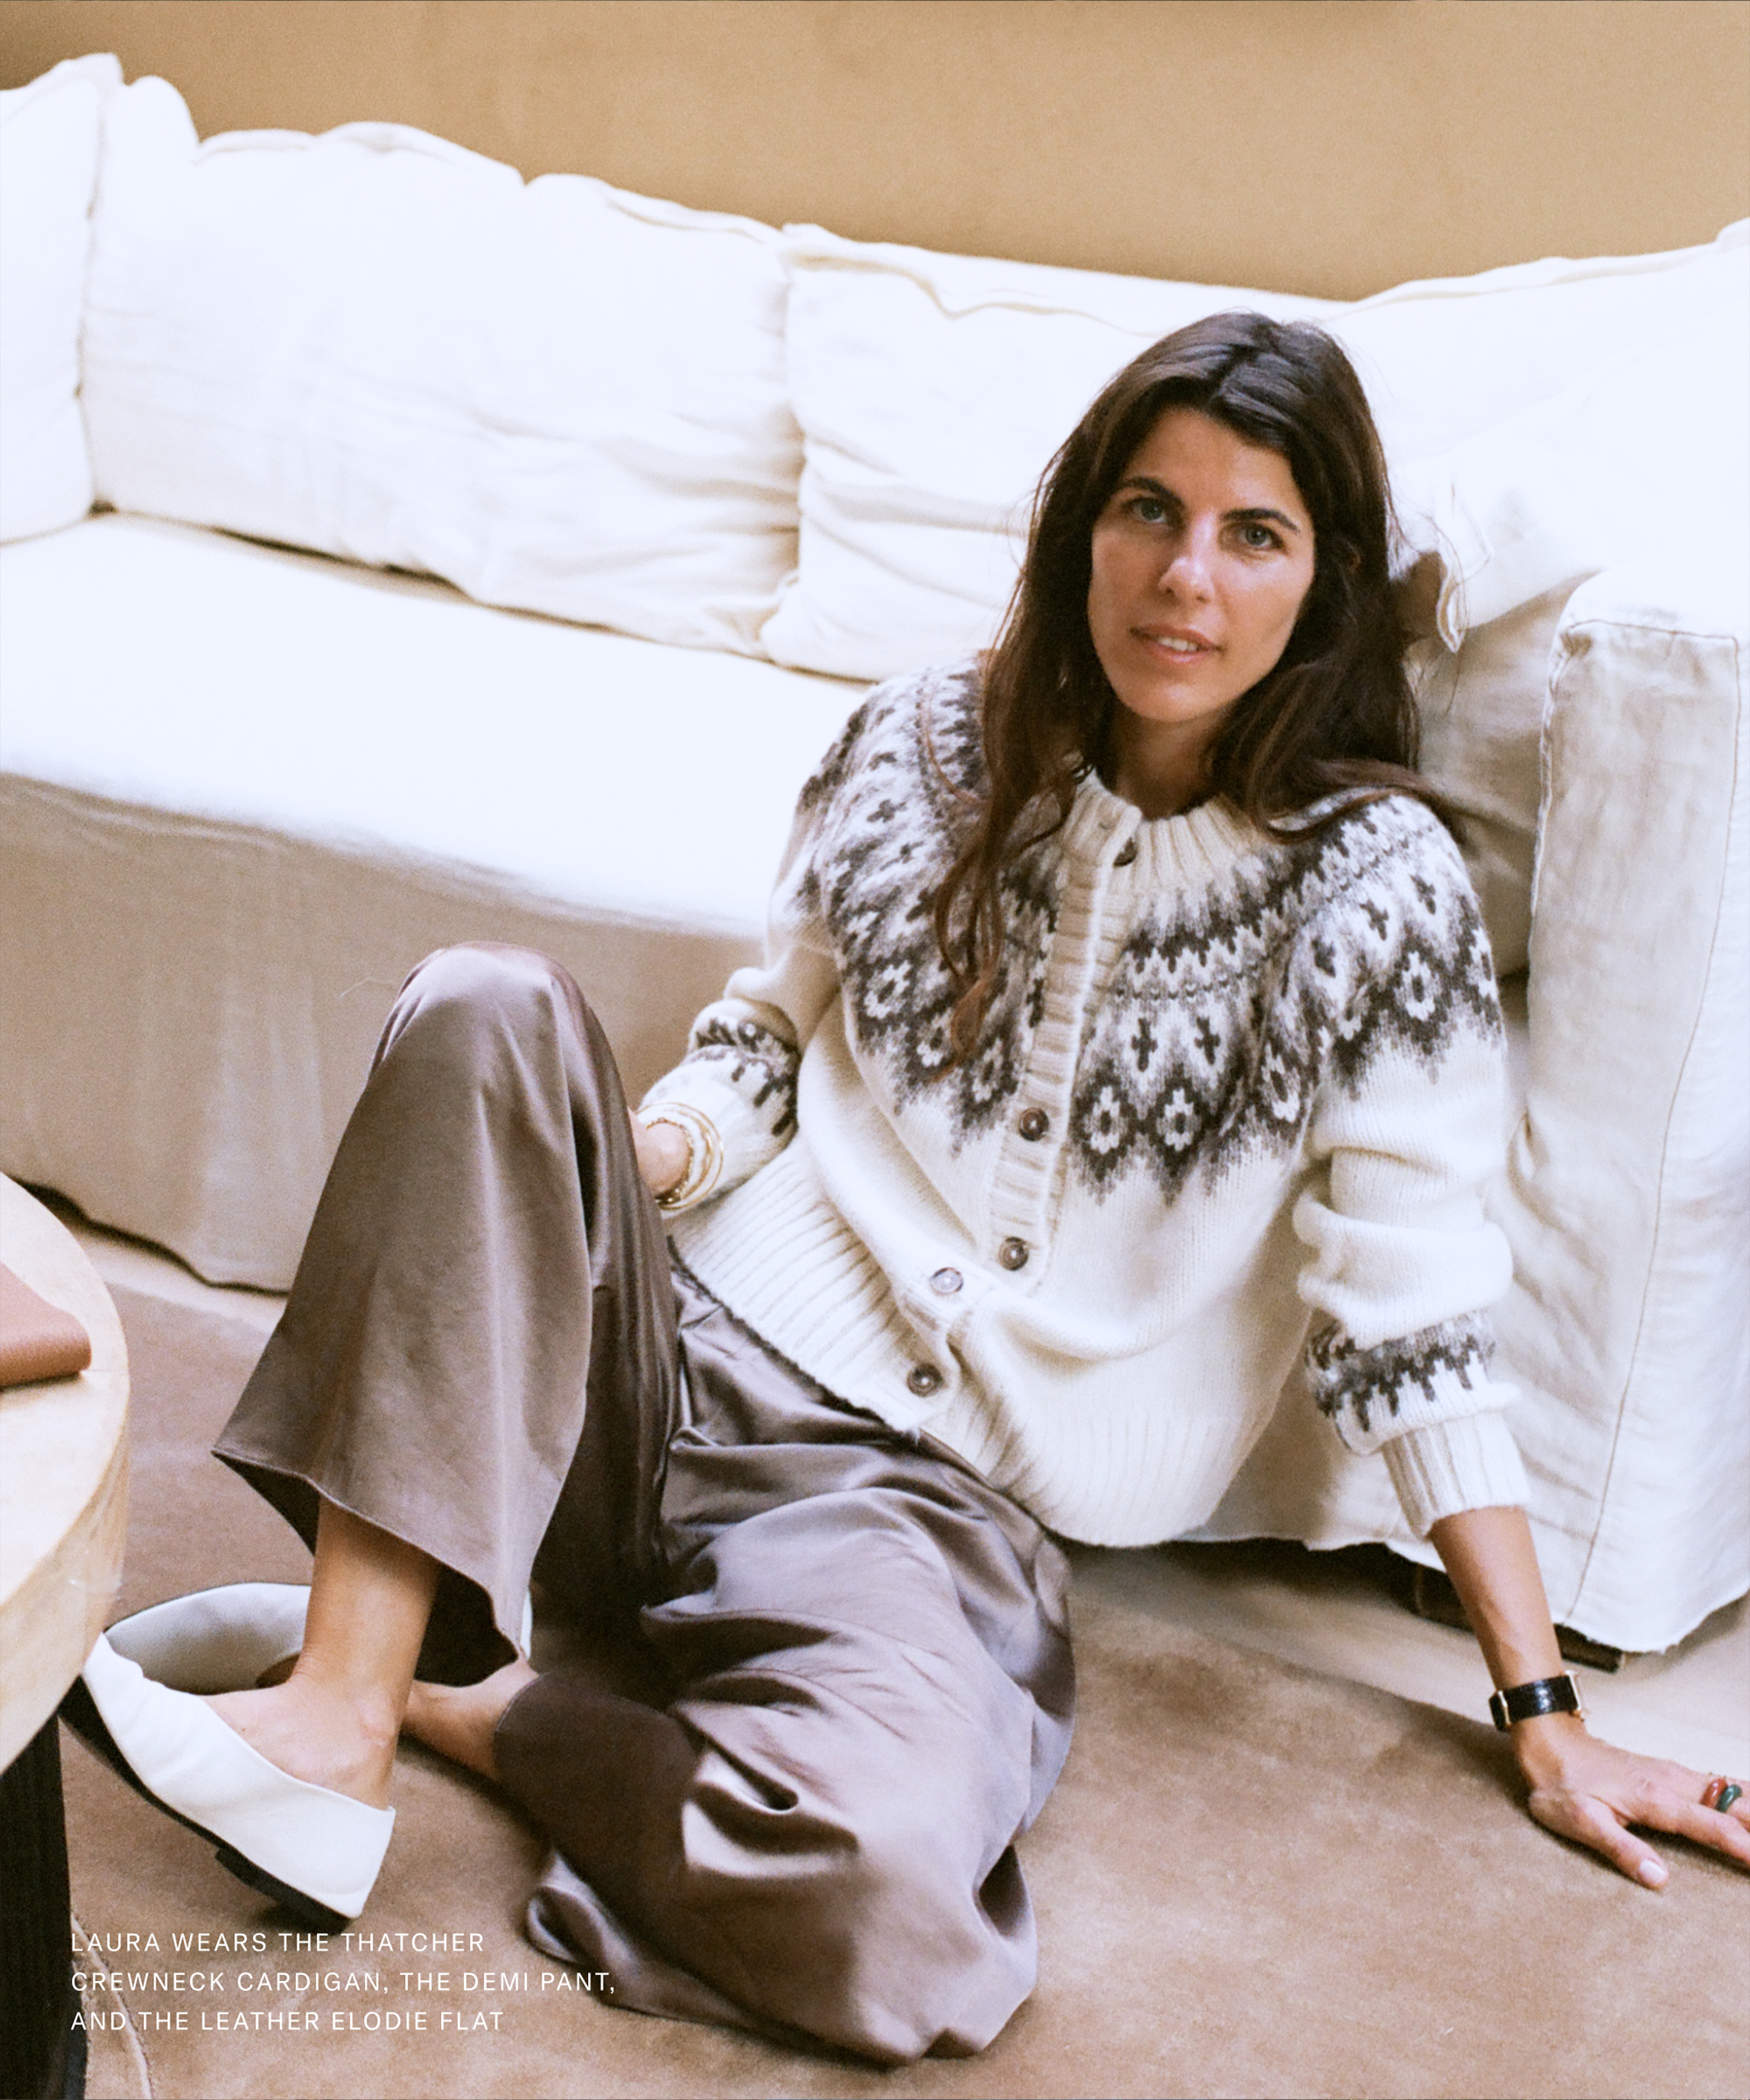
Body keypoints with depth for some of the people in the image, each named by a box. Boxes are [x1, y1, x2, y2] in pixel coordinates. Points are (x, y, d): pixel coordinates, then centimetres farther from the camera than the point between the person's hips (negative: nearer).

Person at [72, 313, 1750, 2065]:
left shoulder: (1376, 887, -5)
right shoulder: (926, 743, 6)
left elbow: (1417, 1322, -2)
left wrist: (1547, 1719, -3)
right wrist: (638, 1157, -9)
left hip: (930, 1488, -3)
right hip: (677, 1340, 4)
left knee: (887, 1899, -35)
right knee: (487, 1012, -24)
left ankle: (454, 1702, -8)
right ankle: (341, 1698, -26)